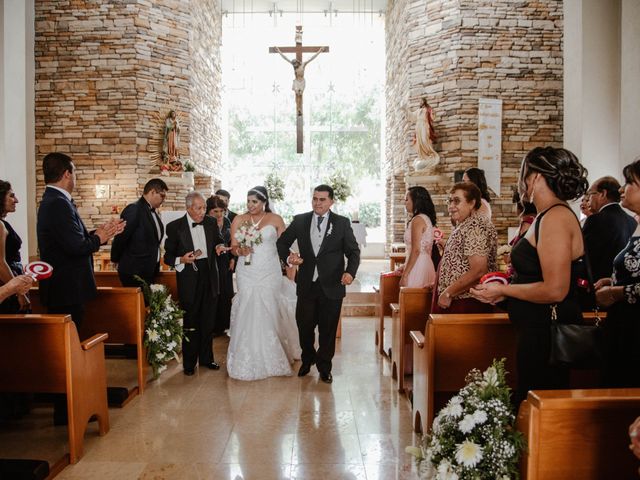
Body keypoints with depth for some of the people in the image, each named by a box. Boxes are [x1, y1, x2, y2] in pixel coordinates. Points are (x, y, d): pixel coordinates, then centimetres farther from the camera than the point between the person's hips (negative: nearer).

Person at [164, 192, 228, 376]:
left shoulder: (211, 223, 4)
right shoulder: (175, 227, -6)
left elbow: (219, 241, 19)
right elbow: (168, 256, -2)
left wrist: (220, 246, -4)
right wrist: (181, 260, -22)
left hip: (209, 277, 3)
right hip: (189, 280, -3)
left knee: (208, 321, 13)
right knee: (190, 324, 6)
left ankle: (206, 358, 29)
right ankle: (189, 363, 20)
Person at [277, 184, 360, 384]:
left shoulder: (342, 223, -1)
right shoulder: (299, 221, 3)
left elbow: (353, 251, -1)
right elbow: (282, 242, 13)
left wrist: (350, 272, -19)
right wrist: (288, 257, -8)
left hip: (331, 286, -1)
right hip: (307, 285, 2)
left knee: (328, 329, 9)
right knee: (304, 325, 10)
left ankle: (324, 367, 29)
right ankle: (307, 359, 39)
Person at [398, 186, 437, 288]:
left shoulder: (417, 220, -11)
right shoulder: (427, 219, 16)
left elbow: (416, 250, -18)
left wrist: (405, 275, -17)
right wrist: (405, 266, 20)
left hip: (417, 267, -9)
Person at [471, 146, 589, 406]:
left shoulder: (556, 217, -18)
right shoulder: (548, 216, 12)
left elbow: (555, 290, -24)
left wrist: (503, 290, -13)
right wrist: (507, 290, 9)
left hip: (547, 333, -10)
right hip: (538, 329, 10)